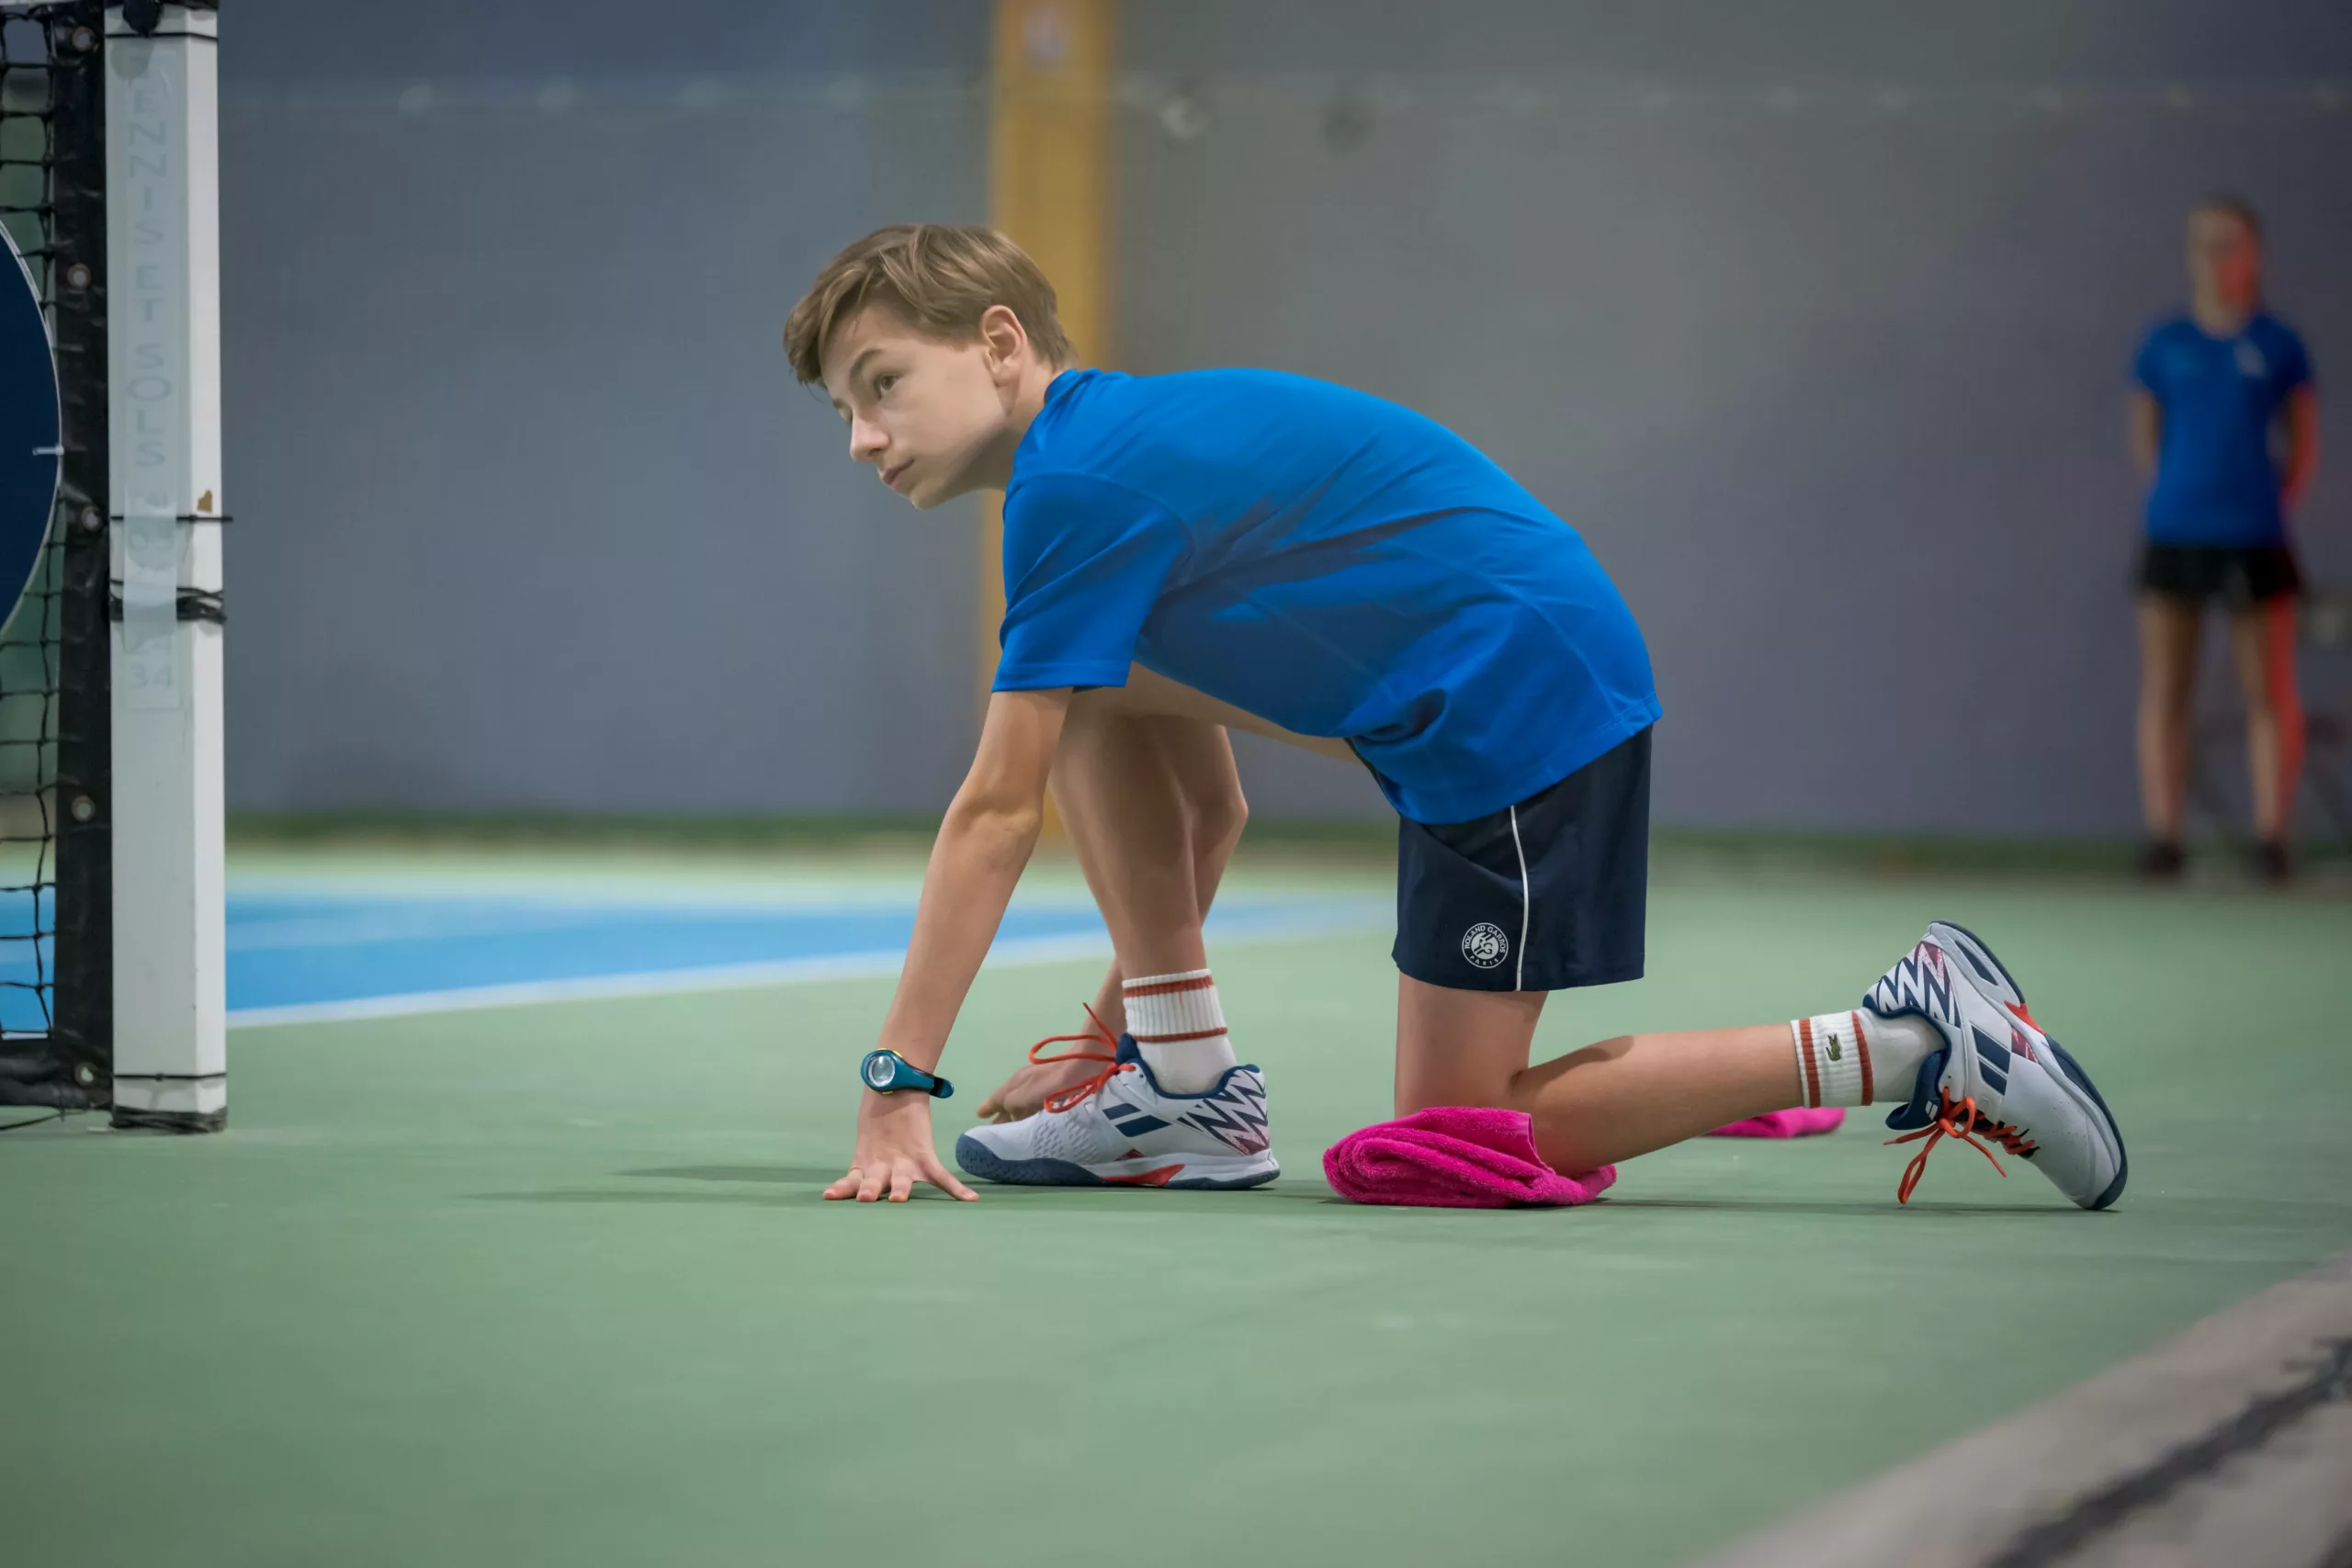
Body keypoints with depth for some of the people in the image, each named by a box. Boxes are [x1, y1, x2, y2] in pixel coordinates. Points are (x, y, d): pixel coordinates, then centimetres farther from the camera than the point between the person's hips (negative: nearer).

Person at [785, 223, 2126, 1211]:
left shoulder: (1082, 482, -14)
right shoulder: (1130, 448, 15)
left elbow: (998, 814, -17)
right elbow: (1210, 802, 22)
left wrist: (898, 1090, -17)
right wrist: (1121, 1019, 22)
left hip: (1527, 695, -10)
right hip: (1449, 712, 10)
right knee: (1091, 699, 9)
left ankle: (1912, 1041, -5)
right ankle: (1184, 1084, 10)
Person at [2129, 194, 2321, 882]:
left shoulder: (2278, 346, 2)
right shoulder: (2164, 345, 6)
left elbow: (2304, 444, 8)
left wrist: (2272, 508, 1)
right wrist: (2174, 495, 7)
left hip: (2253, 538, -1)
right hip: (2174, 535, 2)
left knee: (2269, 693, 1)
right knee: (2163, 692, 1)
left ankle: (2272, 838, 6)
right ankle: (2162, 838, 5)